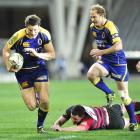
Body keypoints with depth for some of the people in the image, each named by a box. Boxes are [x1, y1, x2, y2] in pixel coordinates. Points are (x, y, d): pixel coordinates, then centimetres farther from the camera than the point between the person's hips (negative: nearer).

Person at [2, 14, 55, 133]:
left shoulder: (44, 34, -14)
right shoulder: (18, 36, -22)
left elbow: (52, 54, -8)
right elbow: (6, 50, -6)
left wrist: (37, 54, -25)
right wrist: (8, 66, -20)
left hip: (39, 68, 2)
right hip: (23, 71, -2)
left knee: (44, 101, -12)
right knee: (32, 106, -6)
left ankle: (40, 126, 15)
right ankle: (34, 96, 33)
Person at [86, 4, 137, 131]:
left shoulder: (110, 27, -21)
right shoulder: (93, 27, 3)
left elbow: (118, 46, -30)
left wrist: (101, 52, -29)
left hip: (118, 63, -6)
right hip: (105, 61, 6)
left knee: (124, 95, -3)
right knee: (91, 74, -24)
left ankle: (133, 122, 12)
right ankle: (109, 94, -1)